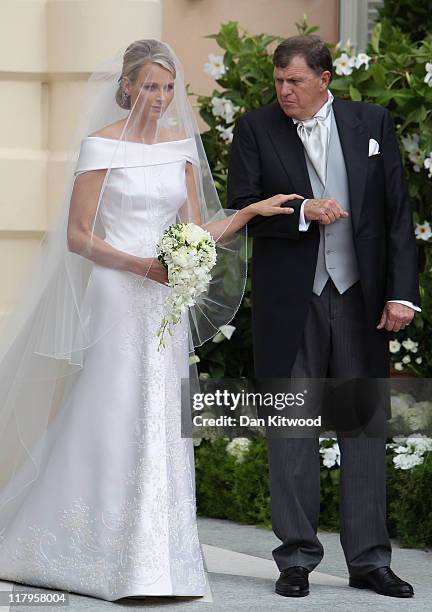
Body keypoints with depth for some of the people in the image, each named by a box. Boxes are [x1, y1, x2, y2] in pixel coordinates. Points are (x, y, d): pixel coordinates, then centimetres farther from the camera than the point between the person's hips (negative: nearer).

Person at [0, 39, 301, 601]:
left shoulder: (182, 146, 10)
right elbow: (77, 237, -7)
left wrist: (253, 210, -3)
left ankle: (154, 560, 12)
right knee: (112, 422, -5)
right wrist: (142, 265, -16)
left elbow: (197, 232, 10)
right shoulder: (101, 146, -6)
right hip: (117, 298, -5)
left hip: (168, 303, 5)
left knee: (161, 427, 5)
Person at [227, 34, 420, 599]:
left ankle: (369, 558, 11)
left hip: (359, 298, 1)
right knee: (291, 429, 4)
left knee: (365, 427, 4)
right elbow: (241, 209, -4)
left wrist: (402, 293, -5)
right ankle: (297, 557, 12)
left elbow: (398, 212, 3)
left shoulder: (372, 124, 4)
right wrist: (303, 212, -19)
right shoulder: (256, 129, 1)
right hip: (289, 302, -1)